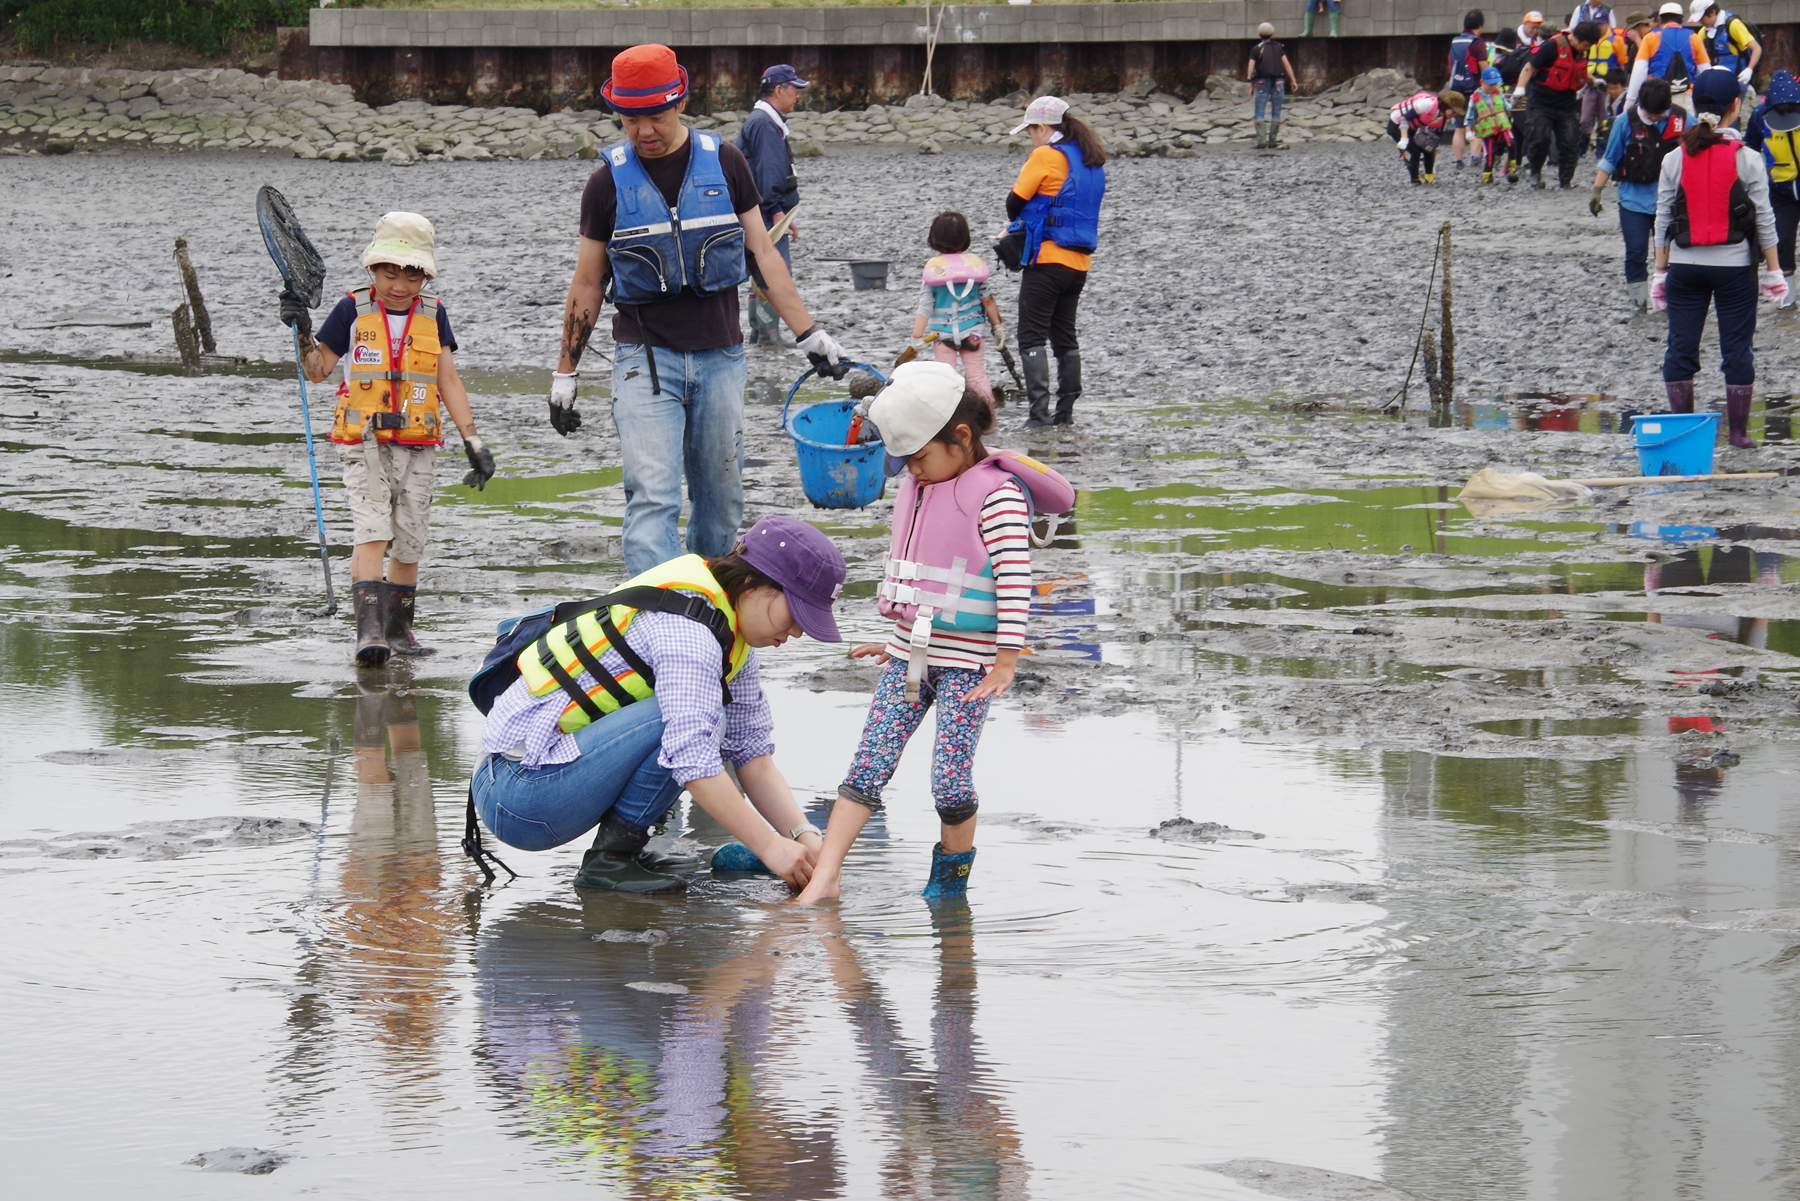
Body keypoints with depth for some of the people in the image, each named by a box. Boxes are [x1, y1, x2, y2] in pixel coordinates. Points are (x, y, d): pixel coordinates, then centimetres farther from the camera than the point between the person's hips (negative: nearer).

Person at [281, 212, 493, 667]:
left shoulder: (433, 314, 7)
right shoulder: (353, 310, 0)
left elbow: (449, 381, 8)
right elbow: (318, 370, 6)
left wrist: (472, 440, 3)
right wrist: (303, 335, -12)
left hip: (417, 445, 3)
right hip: (363, 442, -3)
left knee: (410, 539, 7)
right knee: (372, 529, -17)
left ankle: (399, 628, 22)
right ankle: (369, 628, -25)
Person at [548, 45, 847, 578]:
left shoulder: (724, 163, 3)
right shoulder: (610, 182, 0)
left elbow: (763, 254, 9)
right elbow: (587, 283, 8)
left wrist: (810, 335, 6)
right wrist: (565, 374, 9)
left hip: (720, 354, 2)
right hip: (645, 354, -2)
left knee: (720, 497, 7)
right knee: (652, 497, -14)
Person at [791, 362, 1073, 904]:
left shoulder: (999, 494, -13)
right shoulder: (918, 488, 11)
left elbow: (1015, 579, -16)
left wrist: (1007, 660, -19)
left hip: (967, 663, -7)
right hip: (909, 656, 7)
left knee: (950, 779, -9)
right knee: (867, 765, -2)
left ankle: (952, 875, 13)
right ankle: (824, 876, -6)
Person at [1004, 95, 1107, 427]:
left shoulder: (1045, 156, -11)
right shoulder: (1092, 160, 13)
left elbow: (1016, 200, -8)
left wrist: (1017, 222, 15)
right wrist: (1026, 225, 14)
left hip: (1048, 259, -8)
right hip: (1080, 260, 8)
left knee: (1032, 336, -5)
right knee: (1065, 335, 15)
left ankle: (1039, 409, -13)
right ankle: (1066, 410, 14)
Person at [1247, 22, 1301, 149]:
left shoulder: (1256, 49, 3)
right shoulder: (1278, 47, 7)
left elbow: (1250, 68, -2)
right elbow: (1286, 64, 2)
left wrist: (1251, 84, 4)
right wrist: (1293, 81, 6)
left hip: (1263, 82, -2)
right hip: (1278, 82, 2)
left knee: (1259, 114, 0)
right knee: (1276, 113, 8)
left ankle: (1261, 140, -15)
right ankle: (1273, 141, 3)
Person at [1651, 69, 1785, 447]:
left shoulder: (1674, 160, -1)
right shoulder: (1748, 159, -7)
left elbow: (1663, 220, 3)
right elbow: (1764, 220, -3)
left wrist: (1661, 271, 11)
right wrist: (1773, 270, 6)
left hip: (1685, 267, 2)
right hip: (1734, 267, -2)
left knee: (1681, 346, 7)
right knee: (1737, 347, 5)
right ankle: (1738, 431, 7)